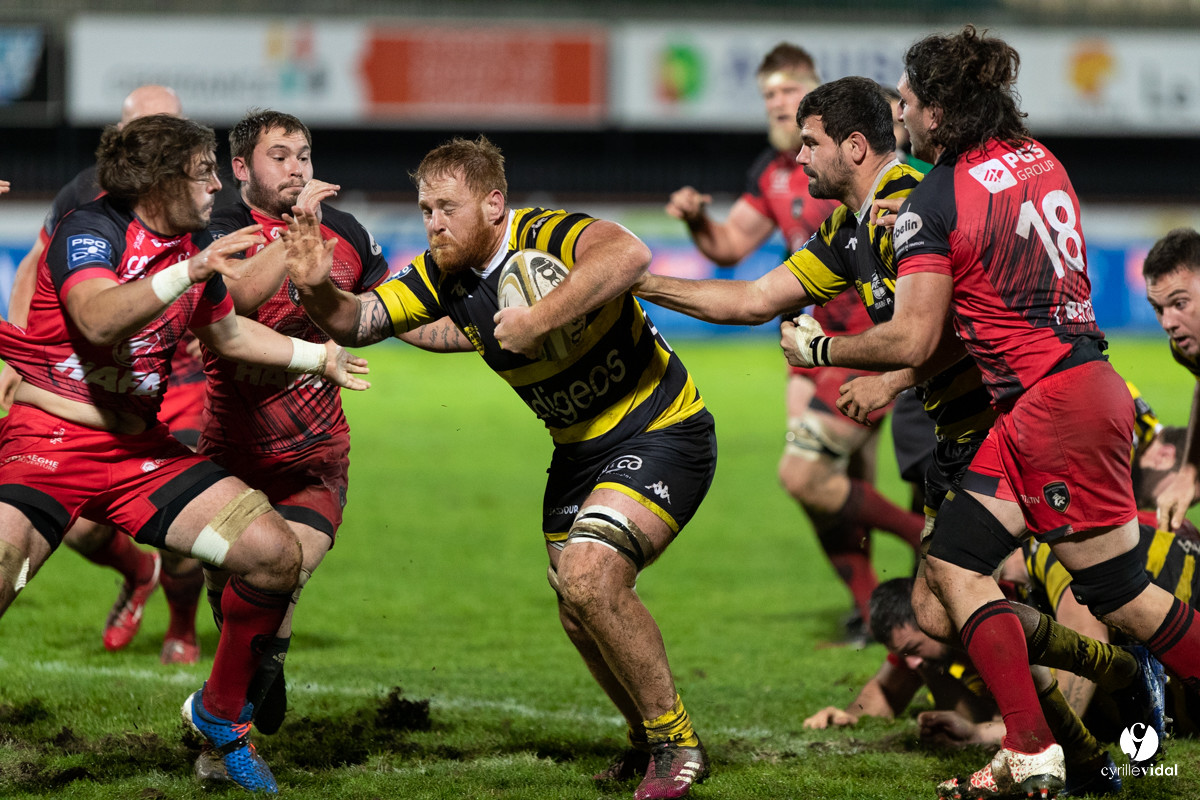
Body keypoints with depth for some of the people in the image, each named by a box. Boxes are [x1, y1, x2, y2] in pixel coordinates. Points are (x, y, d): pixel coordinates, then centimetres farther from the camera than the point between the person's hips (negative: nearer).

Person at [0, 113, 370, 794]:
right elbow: (98, 319, -32)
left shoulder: (197, 245, 10)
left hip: (141, 450, 7)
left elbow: (226, 332, 31)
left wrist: (320, 356, 34)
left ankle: (221, 712, 14)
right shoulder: (91, 230, -12)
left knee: (277, 554, -7)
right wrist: (189, 272, -38)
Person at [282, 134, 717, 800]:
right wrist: (317, 290, -21)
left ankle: (676, 742, -8)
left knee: (590, 577, -25)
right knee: (580, 616, 12)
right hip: (579, 447, 9)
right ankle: (647, 743, 37)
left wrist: (535, 322, -44)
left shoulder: (547, 236, -26)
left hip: (662, 430, -9)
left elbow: (627, 255, -46)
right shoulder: (444, 276, -2)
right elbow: (357, 321, 1)